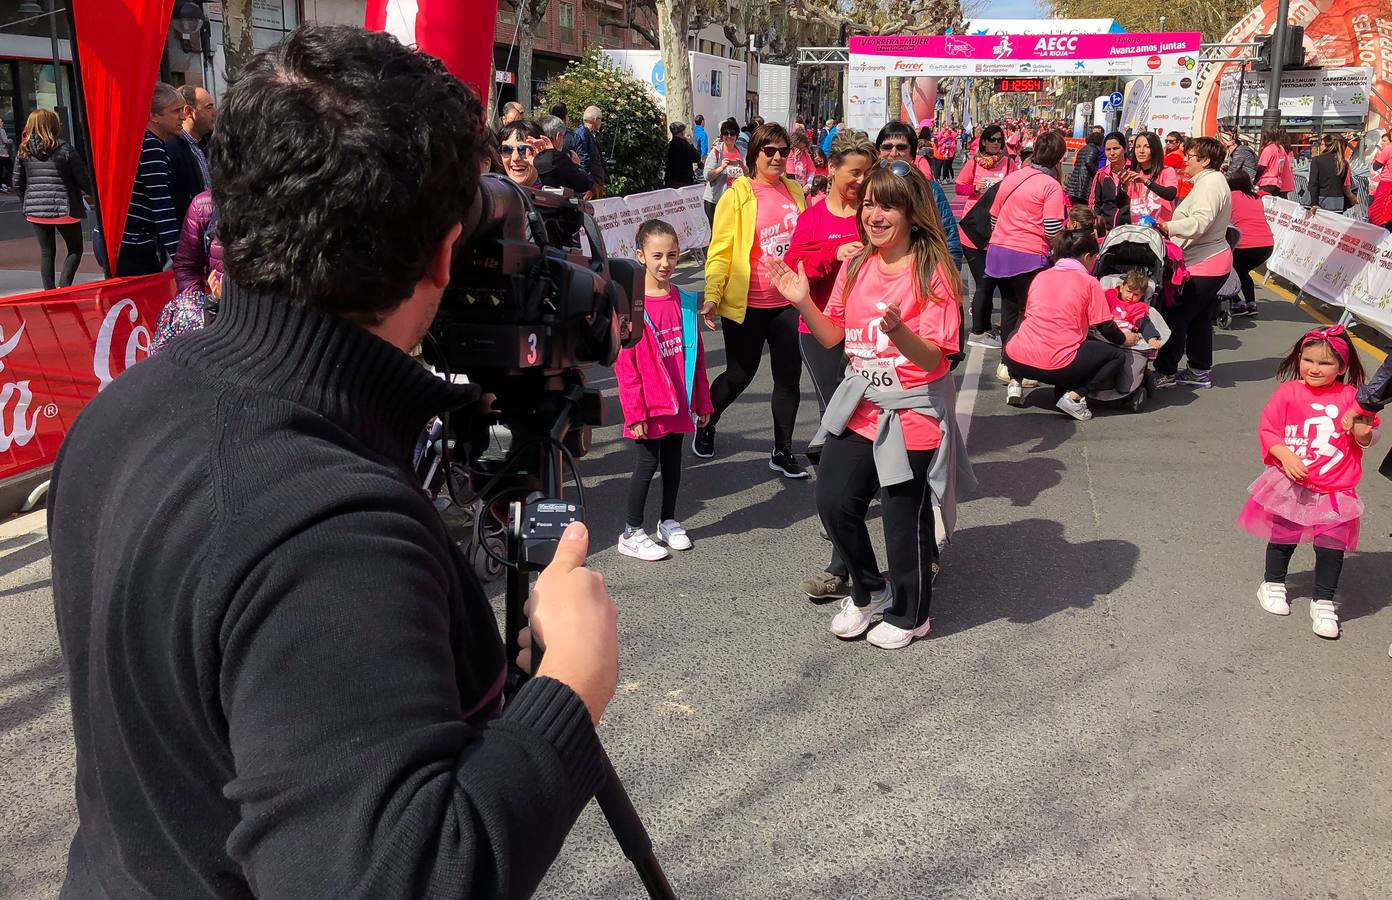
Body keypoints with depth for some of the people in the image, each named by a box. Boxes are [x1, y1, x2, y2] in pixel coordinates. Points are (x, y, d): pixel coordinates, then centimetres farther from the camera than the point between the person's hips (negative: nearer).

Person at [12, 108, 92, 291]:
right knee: (75, 249, 11)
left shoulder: (24, 151, 3)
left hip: (35, 210, 4)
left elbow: (18, 183, 7)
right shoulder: (65, 149, -9)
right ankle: (63, 286, -5)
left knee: (46, 252, 14)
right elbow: (83, 179, -8)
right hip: (64, 209, -4)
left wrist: (25, 204, 20)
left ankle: (49, 291, 14)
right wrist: (90, 192, 13)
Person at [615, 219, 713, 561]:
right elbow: (624, 364, -13)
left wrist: (702, 401, 11)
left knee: (673, 462, 15)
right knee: (647, 464, 1)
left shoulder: (684, 302, 3)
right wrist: (635, 411, -14)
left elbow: (696, 356, 9)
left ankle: (668, 522, 31)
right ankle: (631, 534, 13)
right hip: (649, 405, -5)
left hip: (679, 403, 5)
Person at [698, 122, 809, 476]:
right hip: (747, 304, -4)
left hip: (788, 301, 4)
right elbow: (720, 249, -9)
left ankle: (782, 451, 16)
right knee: (740, 374, 7)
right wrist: (712, 296, -17)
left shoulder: (794, 190, 7)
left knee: (789, 374, 3)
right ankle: (705, 425, 35)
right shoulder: (738, 194, -8)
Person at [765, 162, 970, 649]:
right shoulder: (855, 266, 3)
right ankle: (867, 591, 31)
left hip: (913, 413, -6)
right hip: (859, 407, 6)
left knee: (905, 518, 4)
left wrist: (897, 331, -37)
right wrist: (802, 302, -6)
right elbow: (833, 337, 9)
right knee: (834, 500, 5)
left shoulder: (933, 272, -15)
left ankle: (908, 615, 28)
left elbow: (933, 358, -19)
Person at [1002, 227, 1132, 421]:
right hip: (1058, 365, -5)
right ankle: (1075, 395, -6)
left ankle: (1015, 382, 13)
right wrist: (1125, 339, 26)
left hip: (1017, 361, 5)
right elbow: (1107, 329, 3)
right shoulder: (1089, 283, 2)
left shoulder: (1040, 276, 15)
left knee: (1013, 337, 40)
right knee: (1118, 356, 12)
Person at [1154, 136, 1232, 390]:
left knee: (1175, 316, -7)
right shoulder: (1209, 181, 17)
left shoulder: (1211, 183, -17)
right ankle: (1200, 371, 23)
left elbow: (1199, 222, -31)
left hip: (1203, 265, -11)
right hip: (1209, 263, 11)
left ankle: (1165, 372, -2)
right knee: (1199, 318, 16)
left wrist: (1168, 227, -40)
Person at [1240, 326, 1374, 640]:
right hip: (1291, 485, 0)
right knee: (1282, 537, 16)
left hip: (1335, 491, 0)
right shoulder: (1288, 392, -7)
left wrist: (1361, 428, -18)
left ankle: (1323, 602, 21)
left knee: (1332, 547, 4)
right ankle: (1273, 584, 39)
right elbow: (1267, 429, -6)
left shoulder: (1350, 397, -3)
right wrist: (1286, 457, -19)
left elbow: (1364, 442, 4)